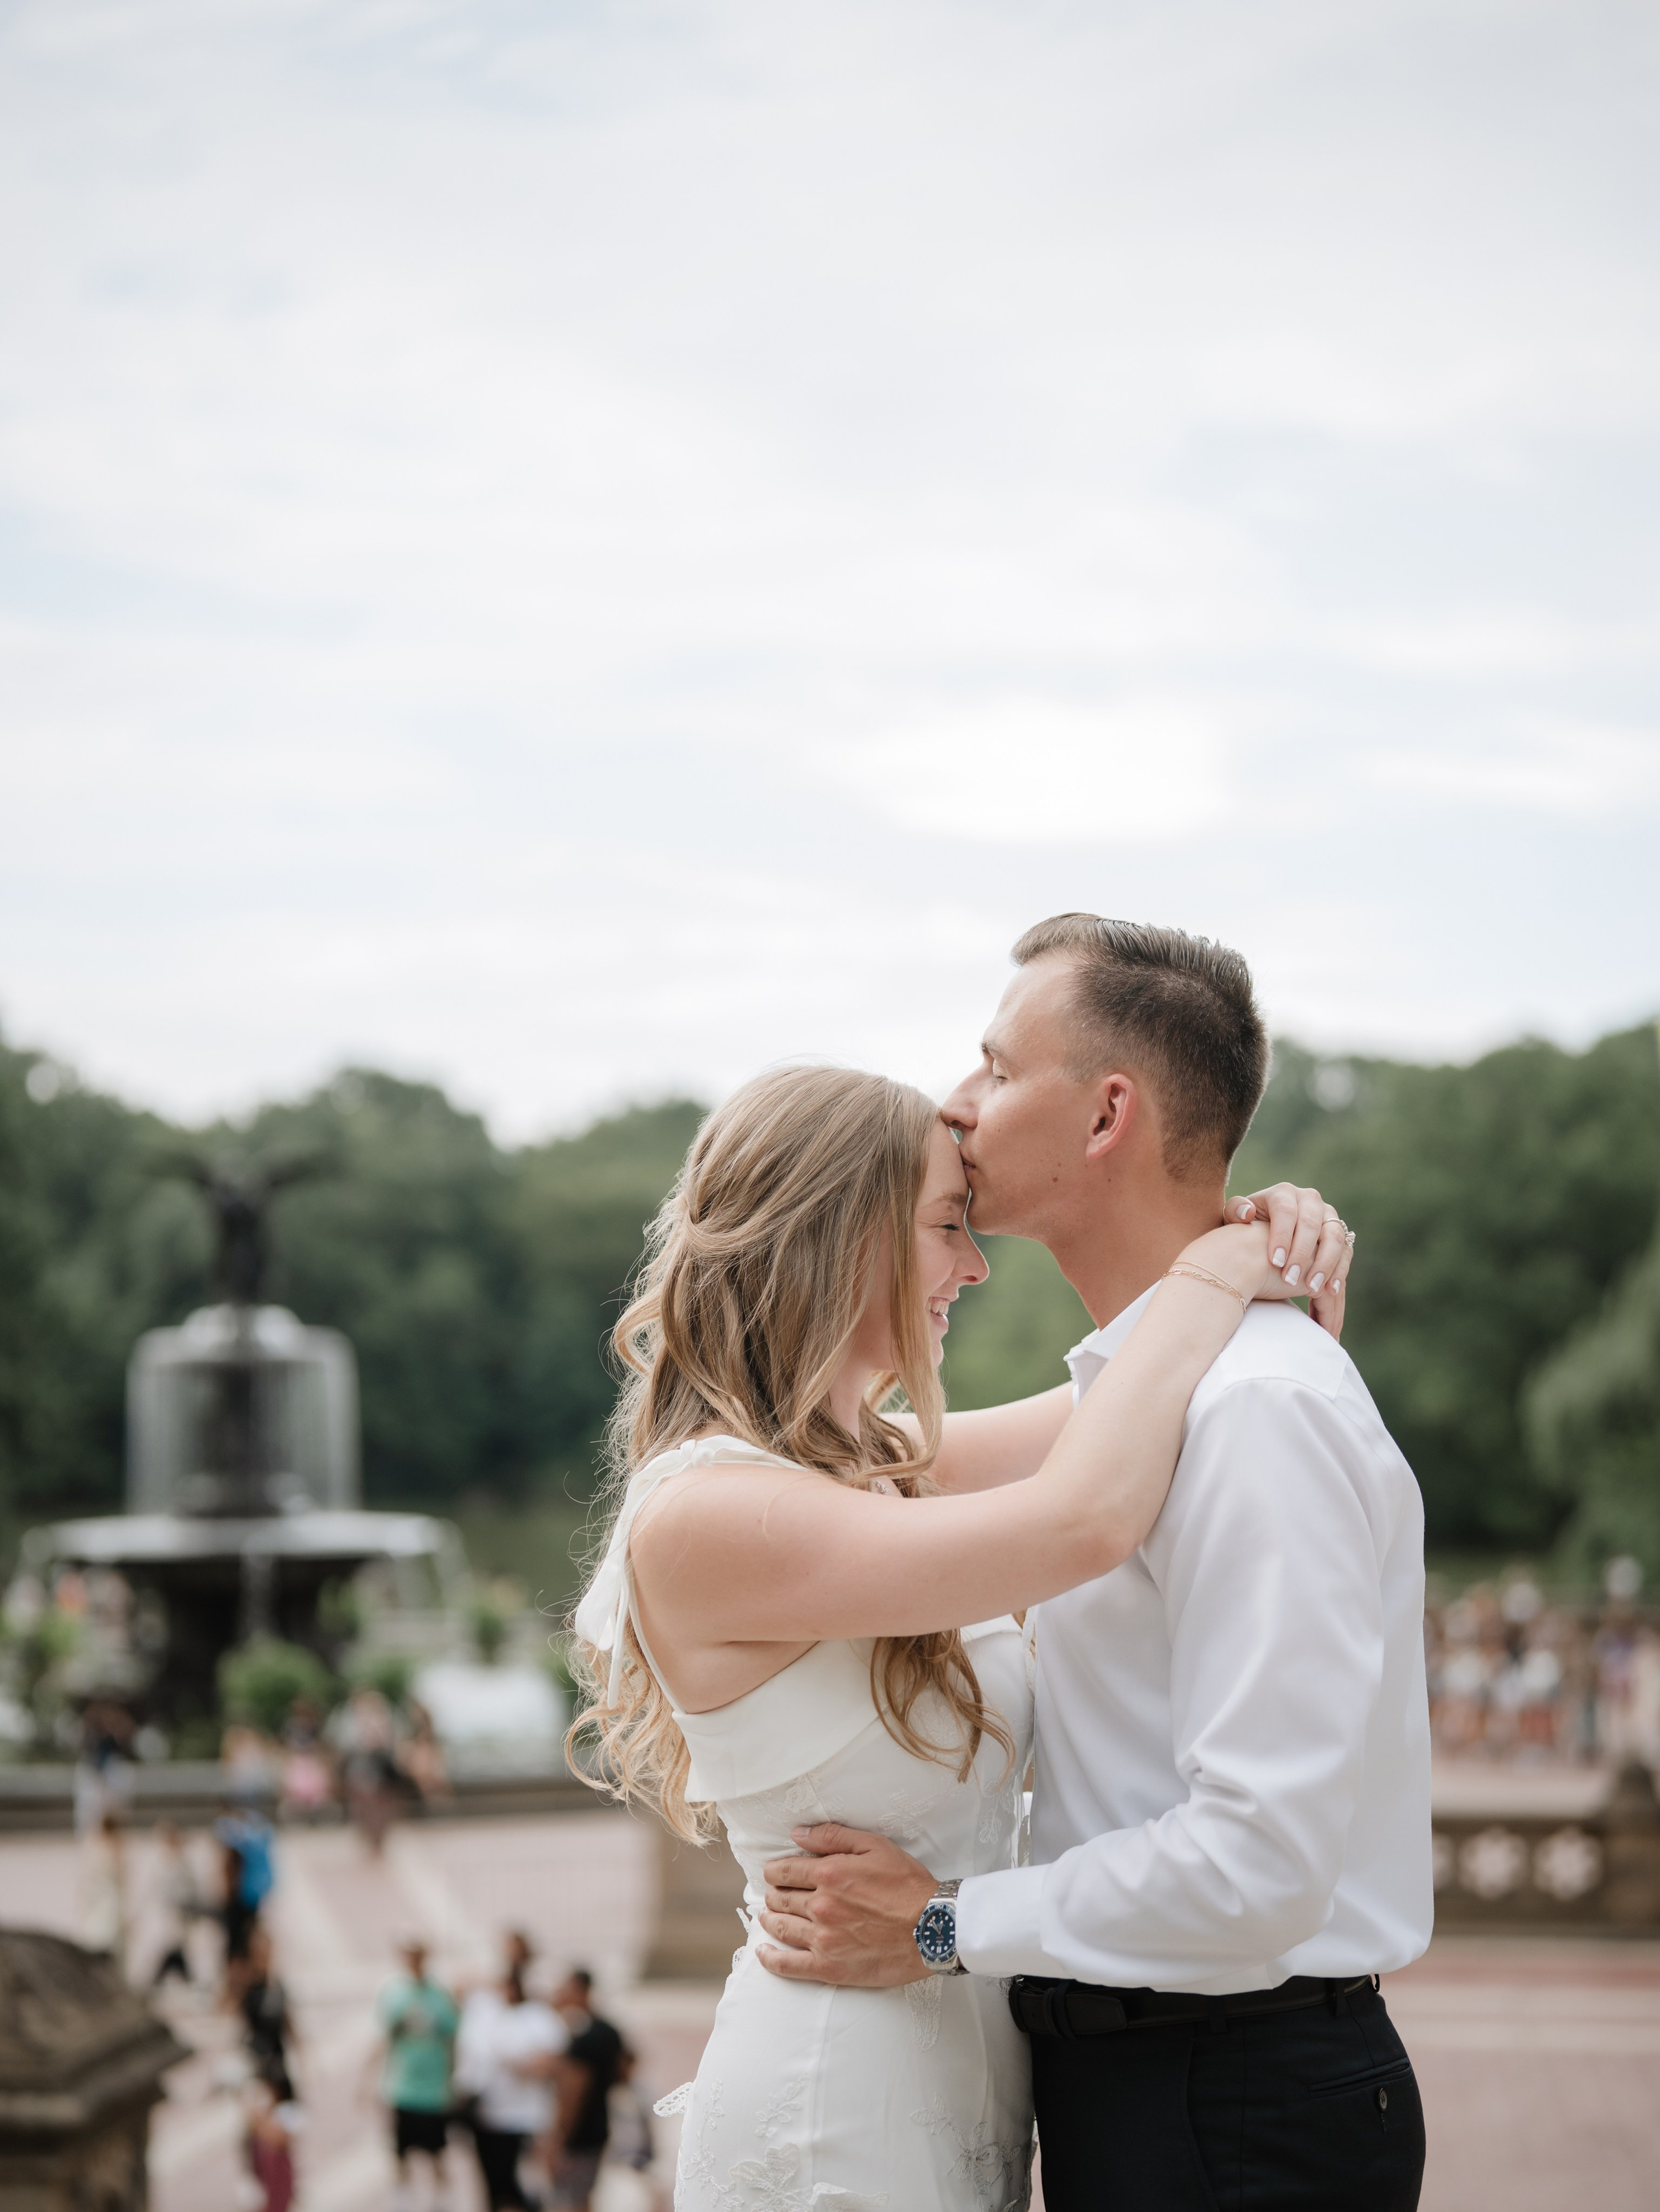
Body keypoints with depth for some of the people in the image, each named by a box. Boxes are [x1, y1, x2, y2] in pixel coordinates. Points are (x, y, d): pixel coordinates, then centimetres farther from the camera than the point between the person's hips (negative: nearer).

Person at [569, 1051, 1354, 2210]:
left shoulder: (878, 1462, 8)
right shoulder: (702, 1516, -20)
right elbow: (1082, 1521, -28)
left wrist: (1271, 1238, -2)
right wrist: (1211, 1274, -15)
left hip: (971, 2076, 9)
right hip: (837, 2118, -9)